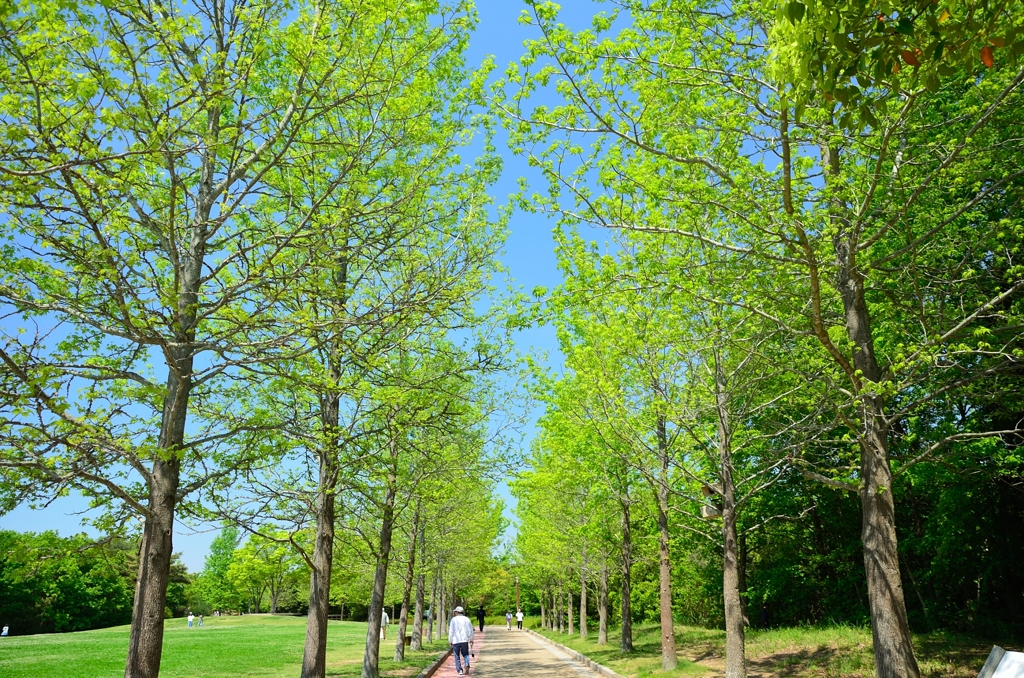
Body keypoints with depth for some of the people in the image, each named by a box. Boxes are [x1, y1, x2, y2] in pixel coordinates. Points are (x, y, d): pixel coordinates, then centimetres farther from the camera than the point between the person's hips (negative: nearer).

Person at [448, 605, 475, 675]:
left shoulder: (453, 619, -3)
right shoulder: (467, 619, 5)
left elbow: (451, 631, -4)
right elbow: (470, 630, 6)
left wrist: (450, 641, 5)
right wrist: (471, 640, 15)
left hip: (456, 641, -2)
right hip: (465, 640, 2)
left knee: (457, 656, 9)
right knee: (465, 654, 15)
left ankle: (459, 670, 4)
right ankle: (467, 665, -9)